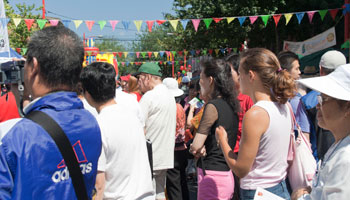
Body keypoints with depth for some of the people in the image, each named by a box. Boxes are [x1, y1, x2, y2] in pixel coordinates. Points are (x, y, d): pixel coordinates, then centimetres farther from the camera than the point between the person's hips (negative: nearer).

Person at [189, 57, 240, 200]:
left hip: (212, 176, -9)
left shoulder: (213, 106, -15)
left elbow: (195, 147, -16)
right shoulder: (231, 105, 10)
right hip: (227, 176, 9)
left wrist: (200, 149, 4)